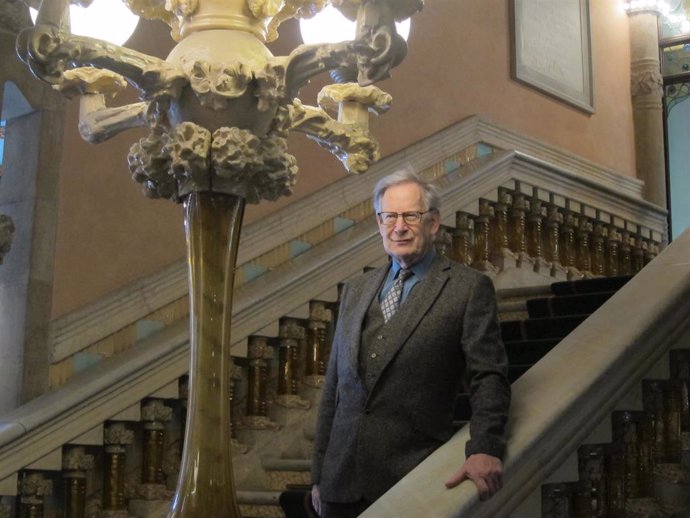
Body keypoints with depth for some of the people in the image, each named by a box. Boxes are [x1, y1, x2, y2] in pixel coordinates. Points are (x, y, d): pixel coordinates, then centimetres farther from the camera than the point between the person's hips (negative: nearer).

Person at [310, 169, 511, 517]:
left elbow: (488, 377, -6)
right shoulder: (355, 290, 14)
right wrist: (319, 475, 13)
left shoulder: (469, 288, -1)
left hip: (414, 479, -4)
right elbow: (334, 386, 15)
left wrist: (485, 449, -21)